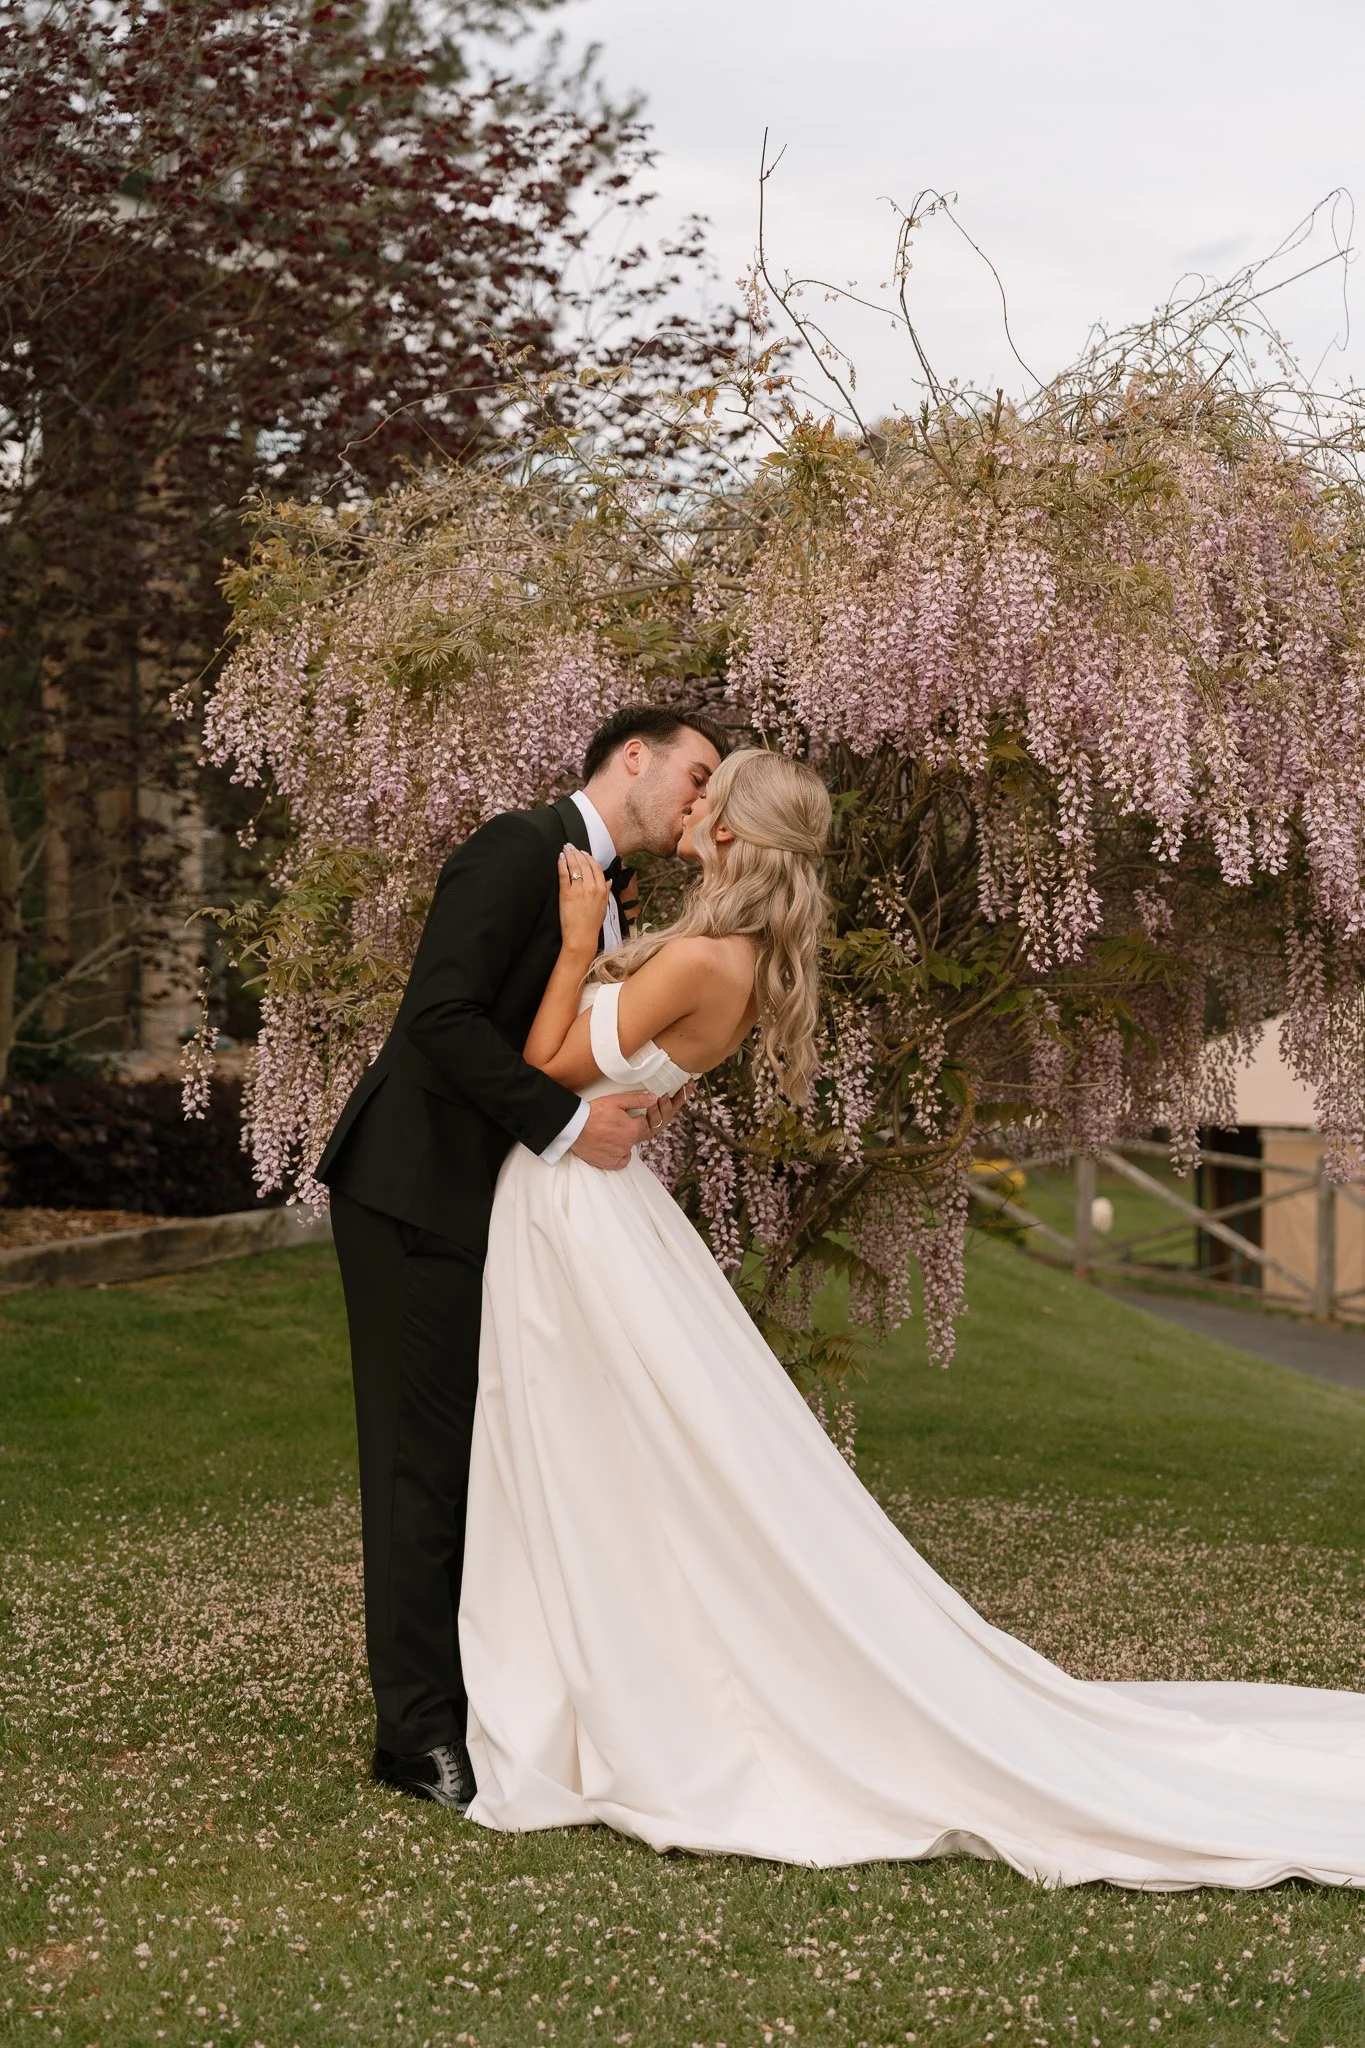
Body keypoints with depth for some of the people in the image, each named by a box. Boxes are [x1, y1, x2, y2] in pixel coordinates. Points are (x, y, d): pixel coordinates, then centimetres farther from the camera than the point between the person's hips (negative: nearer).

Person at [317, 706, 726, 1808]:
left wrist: (636, 1101, -1)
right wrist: (568, 1122, -22)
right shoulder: (521, 847, -13)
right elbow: (441, 1016, -22)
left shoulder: (608, 898, 16)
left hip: (497, 1207, 9)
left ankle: (486, 1696, 19)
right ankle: (421, 1732, 3)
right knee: (427, 1460, -4)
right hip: (420, 1194, -9)